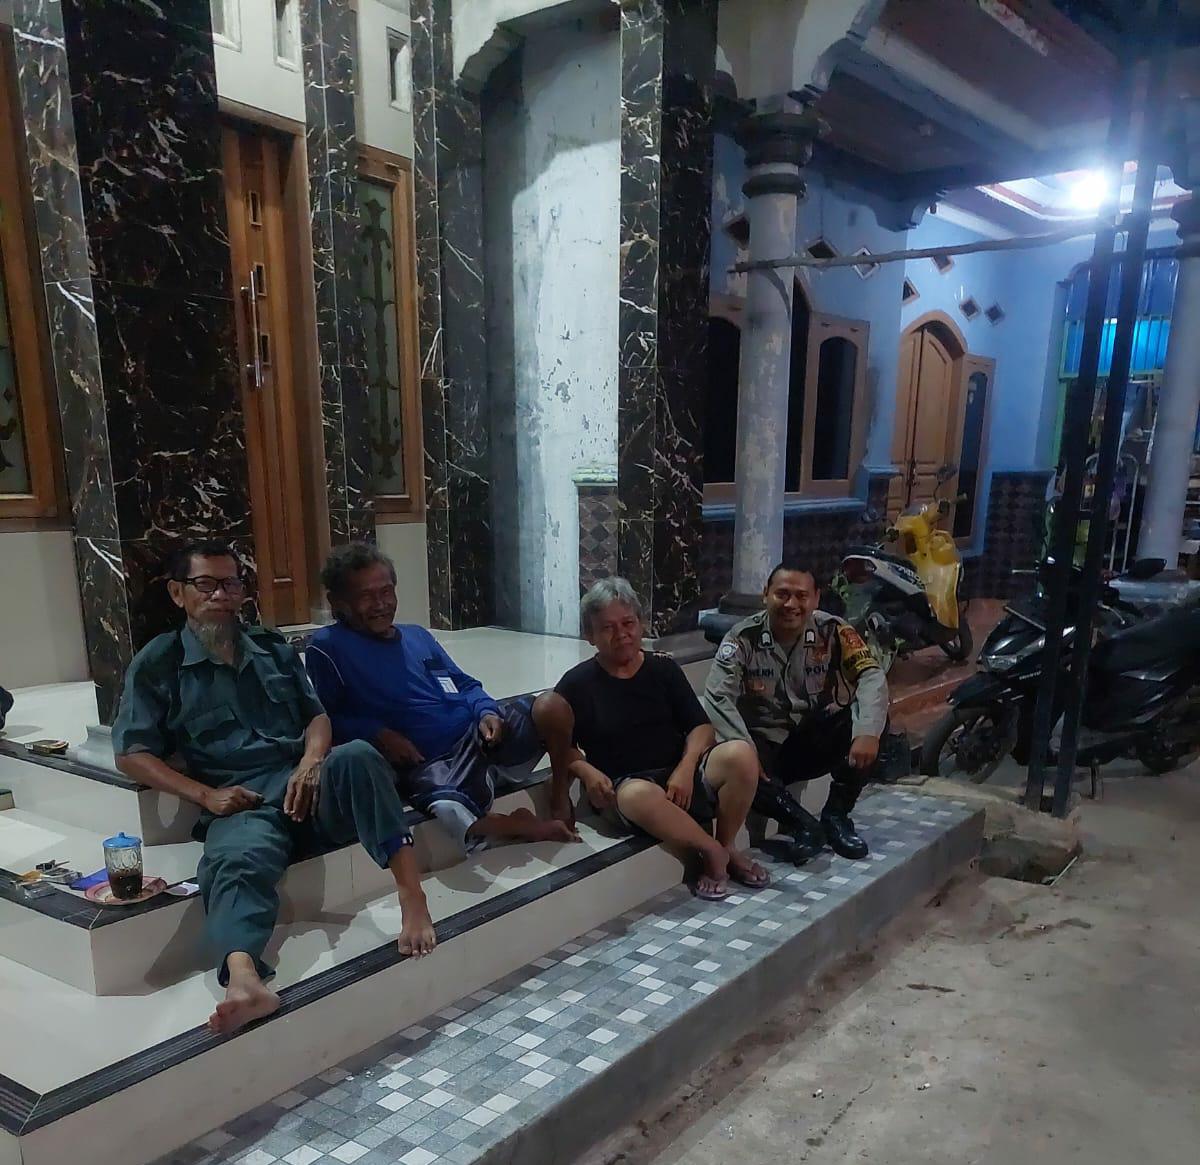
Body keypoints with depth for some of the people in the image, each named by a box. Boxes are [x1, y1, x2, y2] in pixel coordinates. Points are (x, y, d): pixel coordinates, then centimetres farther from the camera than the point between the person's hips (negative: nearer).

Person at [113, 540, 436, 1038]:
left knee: (355, 756, -32)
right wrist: (206, 796, -7)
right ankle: (244, 981, -64)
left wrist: (311, 764, -6)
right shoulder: (157, 664, 13)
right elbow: (132, 754, 7)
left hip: (306, 786, 3)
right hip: (242, 803, -2)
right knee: (239, 862, -37)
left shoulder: (273, 647, 22)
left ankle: (412, 894, -38)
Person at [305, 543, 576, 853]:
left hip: (479, 732, 6)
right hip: (426, 761, -6)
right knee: (451, 811, -40)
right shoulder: (329, 647, 4)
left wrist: (488, 713, 0)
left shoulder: (418, 635, 22)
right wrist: (377, 734, -15)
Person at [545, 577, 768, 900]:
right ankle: (712, 851, -14)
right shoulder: (577, 684, 2)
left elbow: (700, 727, 5)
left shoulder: (664, 668, 8)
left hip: (680, 776, 3)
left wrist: (685, 770, -14)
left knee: (740, 754, -25)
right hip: (624, 785, -3)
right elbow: (562, 747, 4)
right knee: (640, 795, -40)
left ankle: (727, 846, -3)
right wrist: (586, 771, -17)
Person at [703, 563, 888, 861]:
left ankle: (836, 815, -7)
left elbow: (871, 676, -19)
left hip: (816, 740, 2)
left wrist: (867, 732, -37)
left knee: (872, 721, -24)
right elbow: (718, 697, -20)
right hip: (765, 743, -2)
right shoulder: (744, 637, -11)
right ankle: (803, 823, -15)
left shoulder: (833, 631, -7)